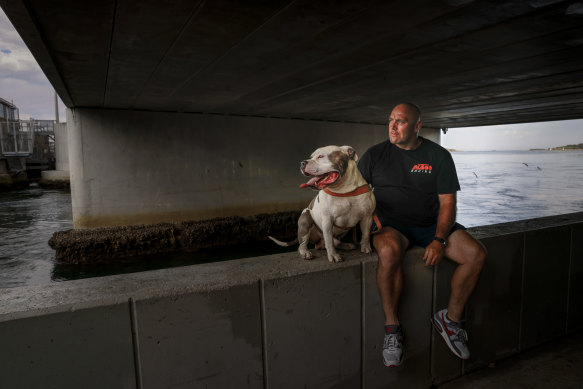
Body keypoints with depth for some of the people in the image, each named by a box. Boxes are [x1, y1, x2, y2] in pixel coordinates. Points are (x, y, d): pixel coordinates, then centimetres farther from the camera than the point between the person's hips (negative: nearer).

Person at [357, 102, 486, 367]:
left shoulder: (439, 156, 4)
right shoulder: (376, 154, 4)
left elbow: (447, 202, -1)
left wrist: (439, 240, -15)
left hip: (431, 224, 3)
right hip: (390, 224, -2)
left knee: (476, 254, -17)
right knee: (389, 252, -37)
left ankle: (451, 318, 4)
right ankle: (392, 327, -18)